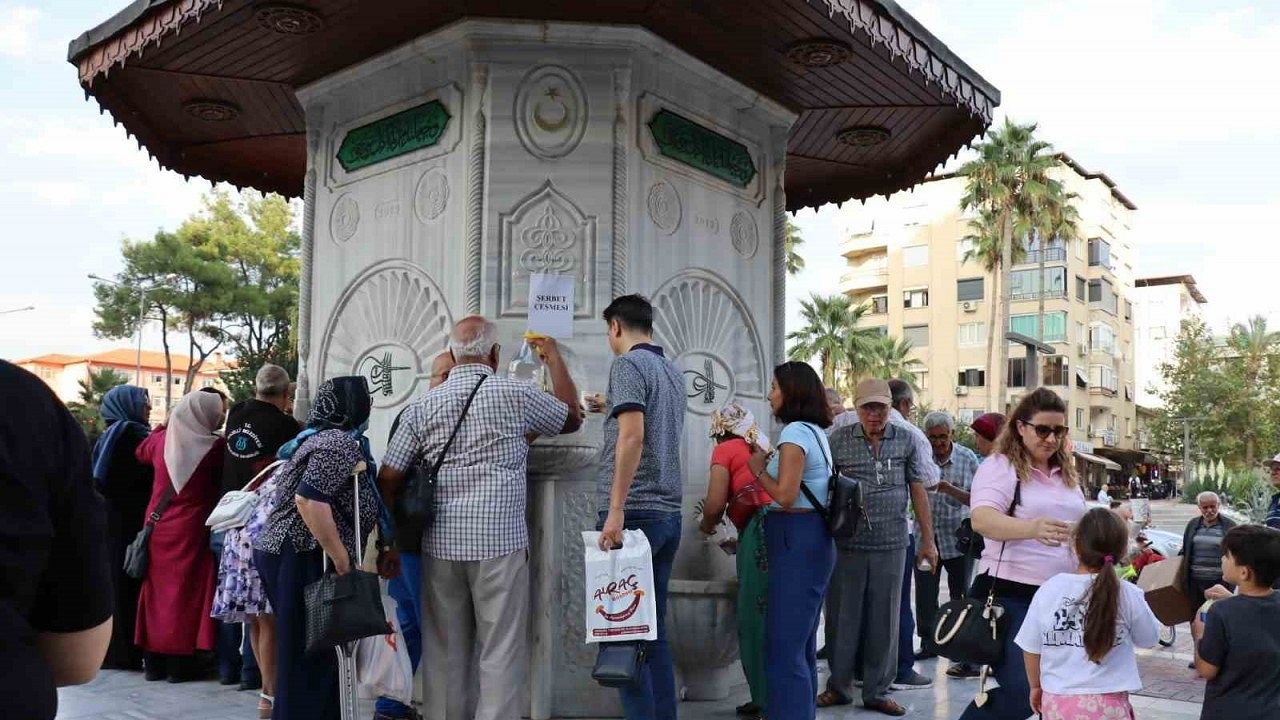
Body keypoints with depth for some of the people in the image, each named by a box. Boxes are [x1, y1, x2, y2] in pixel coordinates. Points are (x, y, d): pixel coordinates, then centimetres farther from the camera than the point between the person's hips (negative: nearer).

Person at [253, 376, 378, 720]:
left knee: (303, 651, 15)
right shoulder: (342, 442, -11)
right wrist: (343, 562, -19)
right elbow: (309, 500, -24)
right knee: (310, 656, -5)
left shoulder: (316, 437, 19)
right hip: (304, 558, -10)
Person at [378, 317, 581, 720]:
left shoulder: (425, 405, 6)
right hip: (499, 543, -4)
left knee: (444, 653, 12)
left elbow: (388, 478, 6)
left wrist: (390, 543, 15)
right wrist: (553, 356, 24)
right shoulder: (515, 395, -2)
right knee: (501, 653, 1)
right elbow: (572, 418, 15)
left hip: (440, 545, 4)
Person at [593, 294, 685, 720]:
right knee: (654, 629, 12)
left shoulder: (628, 364, -7)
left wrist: (616, 510, -21)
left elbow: (632, 434, -19)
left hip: (634, 513, -8)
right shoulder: (673, 371, 16)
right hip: (669, 513, 8)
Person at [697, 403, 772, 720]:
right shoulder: (765, 450, 27)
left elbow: (715, 504, -2)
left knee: (755, 620, 1)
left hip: (761, 530, -7)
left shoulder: (726, 450, 7)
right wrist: (738, 543, 32)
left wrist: (706, 526, 20)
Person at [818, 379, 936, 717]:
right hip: (846, 544, 0)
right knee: (843, 616, 7)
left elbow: (917, 489, 7)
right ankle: (837, 685, 22)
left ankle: (877, 691, 19)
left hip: (891, 544, 1)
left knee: (884, 619, 7)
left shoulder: (906, 441, 3)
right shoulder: (838, 441, 1)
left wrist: (928, 540, 6)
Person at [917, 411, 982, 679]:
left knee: (961, 596, 5)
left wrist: (949, 489, -17)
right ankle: (928, 644, 22)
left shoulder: (967, 458, 0)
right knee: (925, 595, 5)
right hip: (926, 536, 1)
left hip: (958, 538, 0)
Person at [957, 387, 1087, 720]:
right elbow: (982, 519, -27)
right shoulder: (1000, 466, -9)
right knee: (1021, 692, -14)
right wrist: (1033, 528, -44)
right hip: (1010, 595, -7)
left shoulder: (1067, 474, 14)